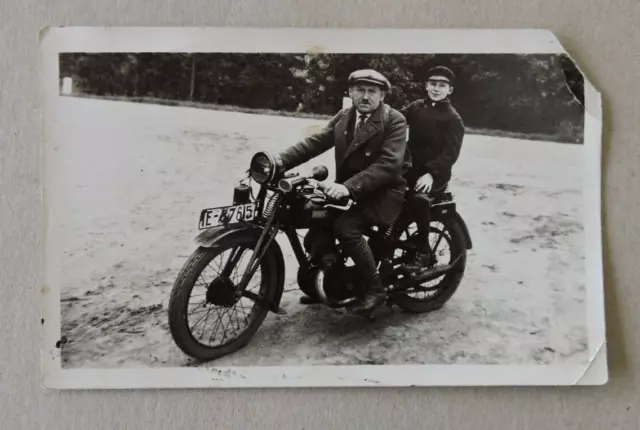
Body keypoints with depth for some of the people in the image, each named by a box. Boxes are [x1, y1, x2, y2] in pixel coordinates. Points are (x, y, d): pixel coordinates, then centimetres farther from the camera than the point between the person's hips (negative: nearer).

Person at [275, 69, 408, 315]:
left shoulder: (395, 121, -11)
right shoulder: (343, 117, 9)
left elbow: (388, 164, -23)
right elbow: (315, 142, 0)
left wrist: (349, 187, -35)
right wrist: (282, 160, -17)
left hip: (383, 191, -7)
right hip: (348, 189, 7)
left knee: (345, 227, -28)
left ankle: (374, 290, -12)